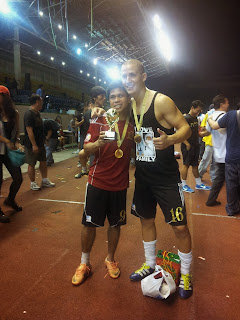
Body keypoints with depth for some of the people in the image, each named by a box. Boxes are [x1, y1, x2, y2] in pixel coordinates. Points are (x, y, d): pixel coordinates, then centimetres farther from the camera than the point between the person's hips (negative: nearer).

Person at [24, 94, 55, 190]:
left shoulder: (37, 113, 11)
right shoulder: (29, 114, -18)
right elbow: (29, 131, -22)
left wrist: (44, 140, 20)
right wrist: (34, 145, -23)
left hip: (40, 143, 9)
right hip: (32, 145, -9)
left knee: (43, 161, 14)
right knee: (32, 164, 4)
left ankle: (45, 180, 25)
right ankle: (33, 183, 16)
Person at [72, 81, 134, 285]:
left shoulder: (133, 124, 3)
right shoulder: (100, 121, -5)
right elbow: (86, 150, -8)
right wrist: (98, 142, -27)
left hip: (120, 184, 2)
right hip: (98, 182, -2)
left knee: (115, 224, 13)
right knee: (90, 223, 6)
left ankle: (110, 259, 37)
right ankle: (85, 263, 29)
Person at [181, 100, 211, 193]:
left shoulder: (196, 119, 13)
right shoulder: (186, 118, -13)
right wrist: (187, 144, -21)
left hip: (195, 146, 8)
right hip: (188, 147, -8)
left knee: (195, 165, 14)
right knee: (186, 165, 0)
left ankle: (199, 184, 24)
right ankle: (184, 185, 10)